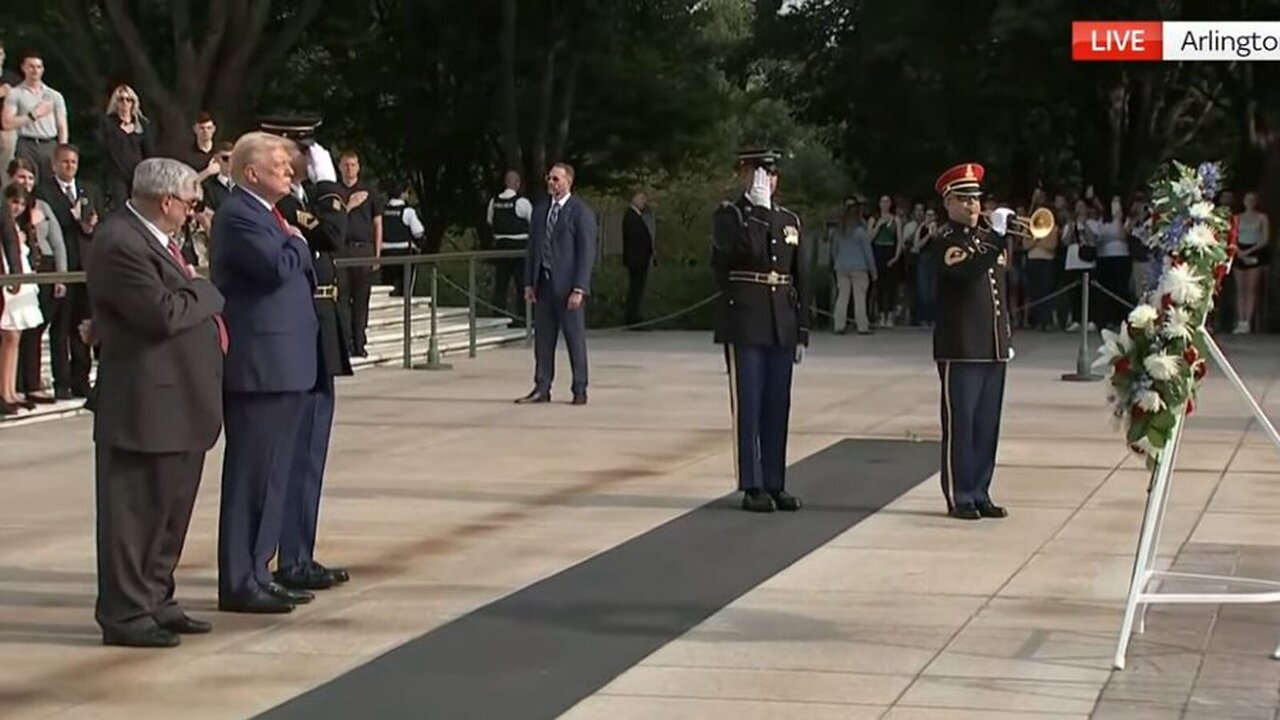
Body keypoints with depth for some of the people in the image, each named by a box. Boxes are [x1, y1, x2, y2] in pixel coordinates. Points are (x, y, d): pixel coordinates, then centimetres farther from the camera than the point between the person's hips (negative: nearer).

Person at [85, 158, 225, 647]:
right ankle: (125, 615, 6)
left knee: (171, 510, 17)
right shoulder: (120, 244, -19)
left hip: (178, 404, 10)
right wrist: (206, 292, -10)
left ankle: (155, 602, 28)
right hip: (144, 407, -10)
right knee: (135, 512, -2)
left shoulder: (155, 238, 14)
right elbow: (163, 313, -25)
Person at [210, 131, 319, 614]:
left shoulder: (268, 214, 19)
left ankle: (256, 572, 20)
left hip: (284, 365, 10)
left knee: (272, 473, 13)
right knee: (250, 474, -6)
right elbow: (278, 267, -24)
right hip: (258, 366, -10)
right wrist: (297, 244, -6)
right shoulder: (237, 214, -13)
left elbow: (298, 273, 22)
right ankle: (238, 583, -1)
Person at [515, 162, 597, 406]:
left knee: (575, 338, 1)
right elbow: (532, 247, 15)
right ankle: (542, 389, 14)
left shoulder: (581, 212, -7)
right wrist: (529, 282, 8)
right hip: (543, 283, 6)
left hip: (568, 285, -6)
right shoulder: (540, 210, 12)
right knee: (543, 338, 8)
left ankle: (580, 390, 9)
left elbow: (587, 253, -10)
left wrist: (579, 288, -16)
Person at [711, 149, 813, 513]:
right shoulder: (728, 216, -1)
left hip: (782, 325, 5)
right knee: (748, 406, -3)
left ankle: (775, 484, 14)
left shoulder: (790, 220, 13)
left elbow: (802, 278, 13)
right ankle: (752, 487, 2)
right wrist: (759, 208, -17)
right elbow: (752, 249, -21)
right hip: (744, 323, -5)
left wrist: (802, 331, 9)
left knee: (777, 406, 7)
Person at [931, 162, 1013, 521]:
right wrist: (998, 237, -27)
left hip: (993, 347, 7)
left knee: (987, 425, 8)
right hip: (960, 348, -7)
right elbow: (967, 271, -25)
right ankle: (959, 497, 1)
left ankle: (980, 494, 15)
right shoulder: (945, 240, -5)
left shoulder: (987, 238, 18)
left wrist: (1007, 337, 20)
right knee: (960, 424, -3)